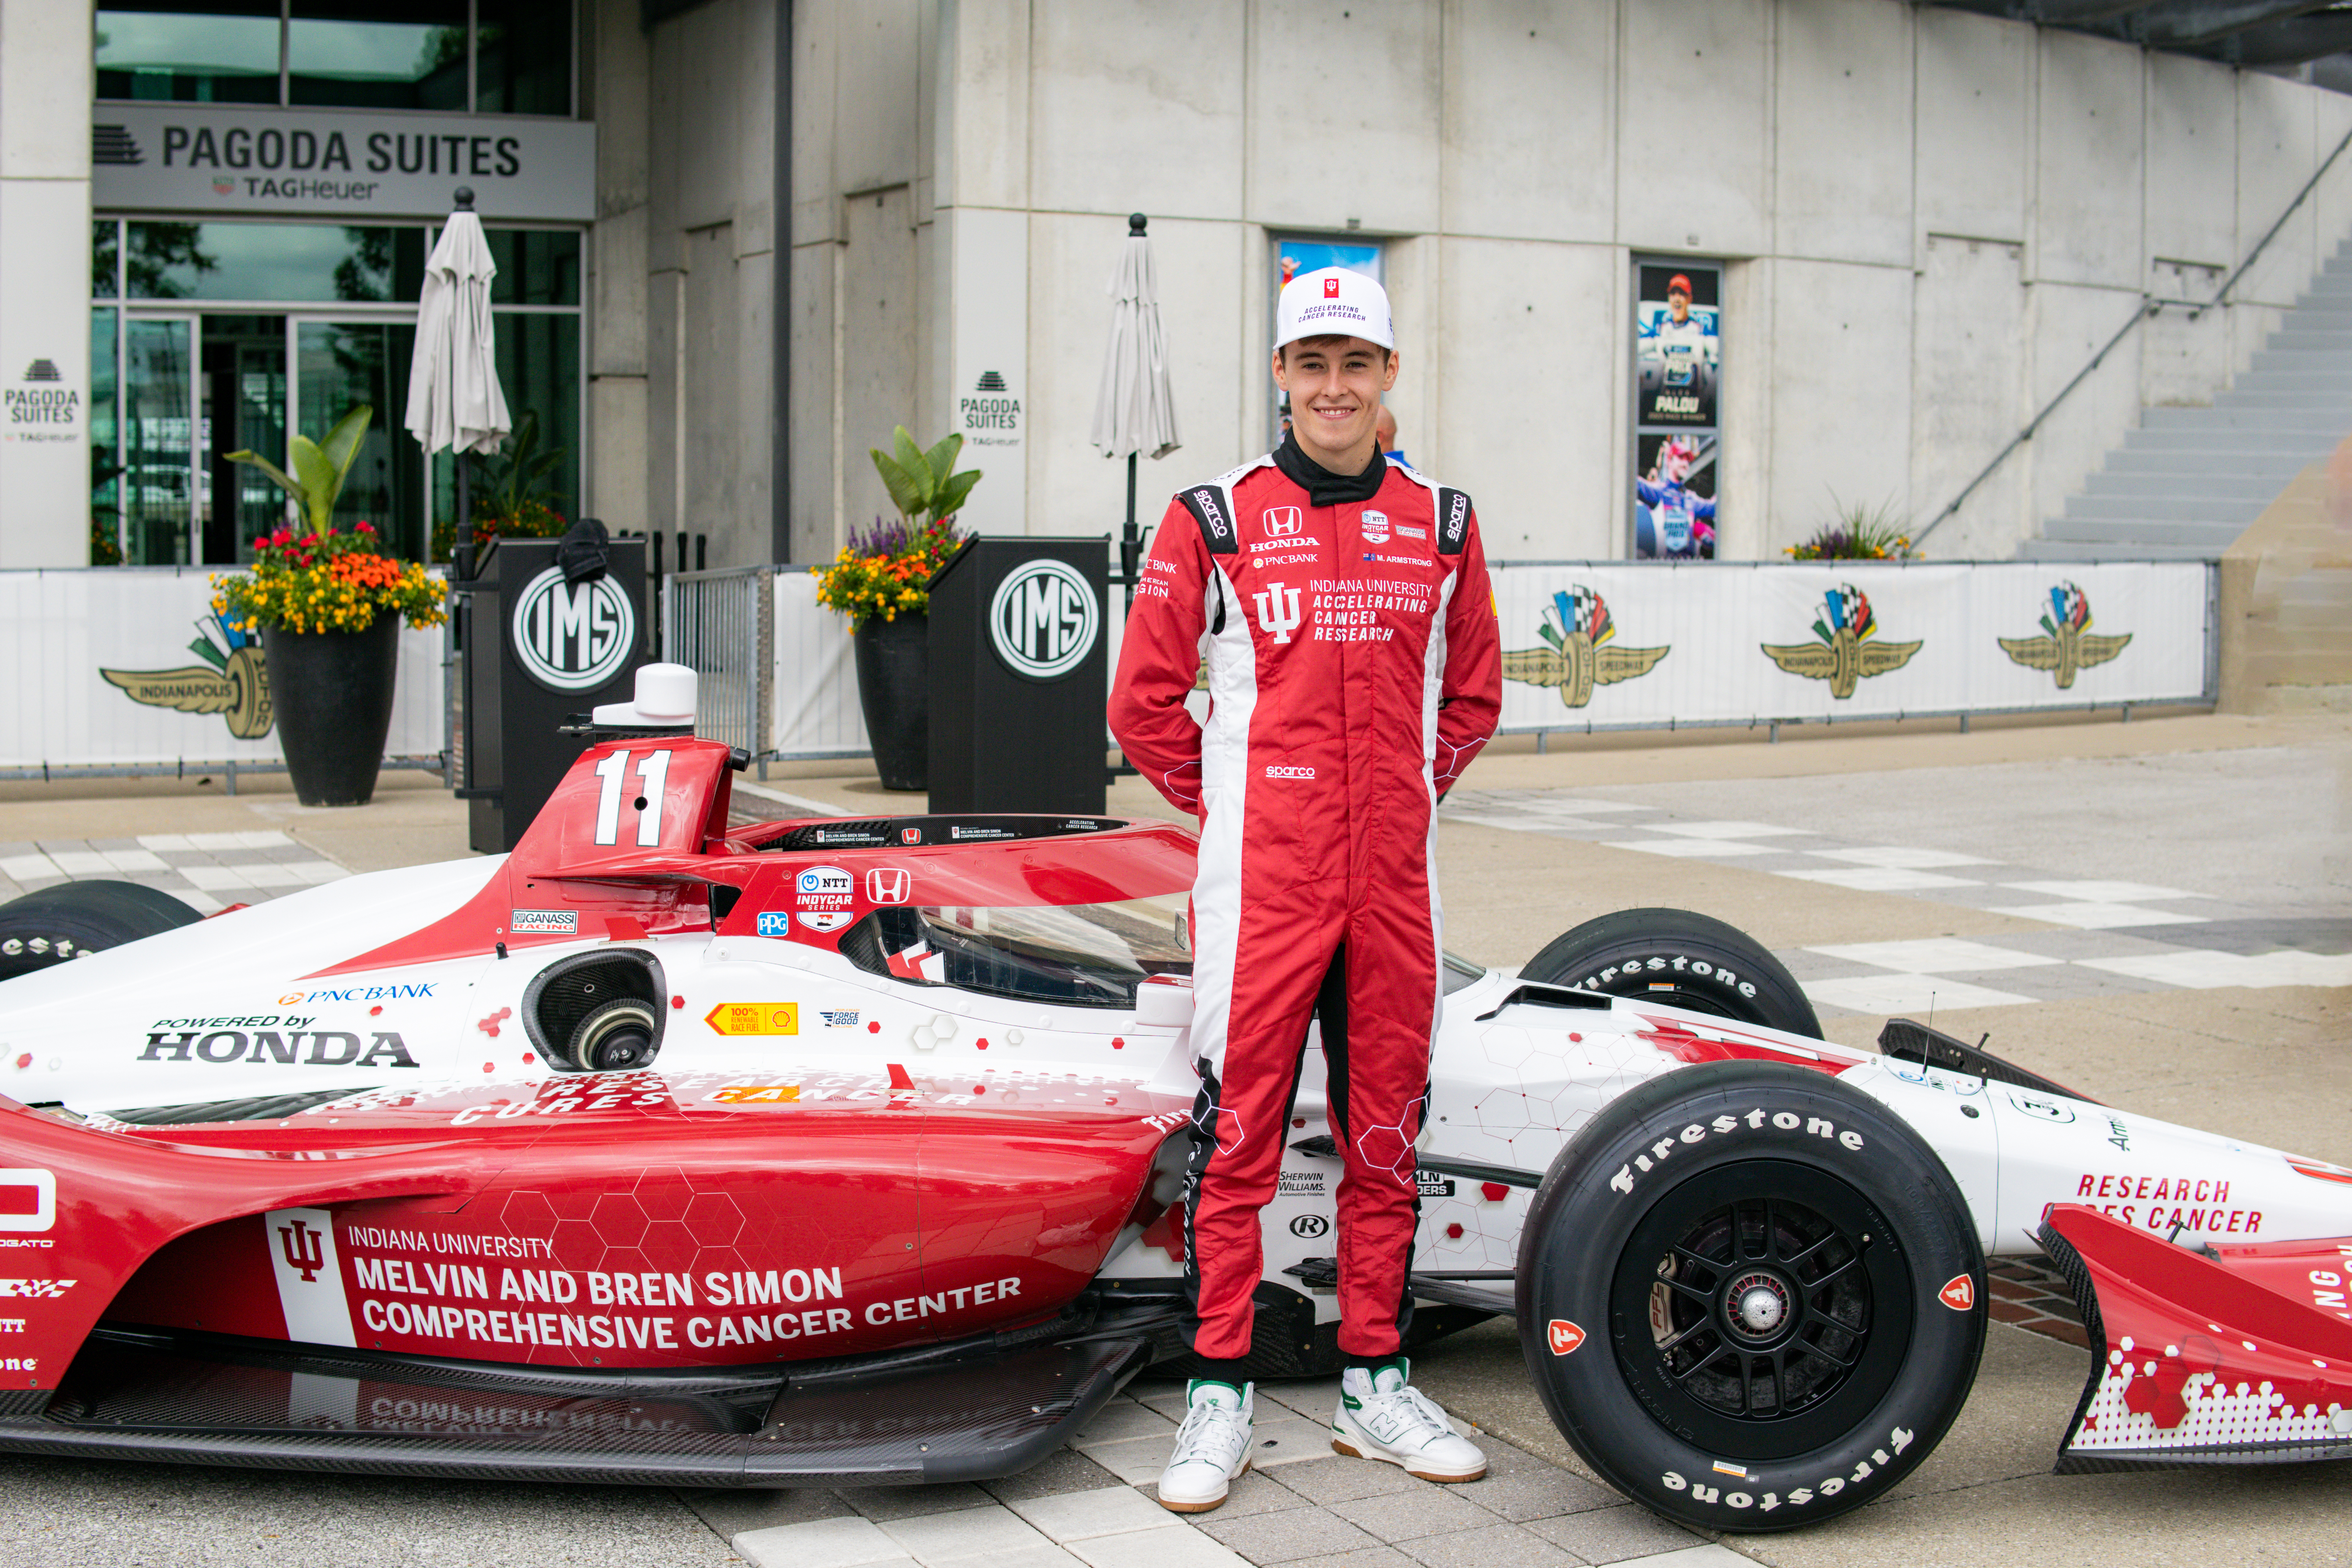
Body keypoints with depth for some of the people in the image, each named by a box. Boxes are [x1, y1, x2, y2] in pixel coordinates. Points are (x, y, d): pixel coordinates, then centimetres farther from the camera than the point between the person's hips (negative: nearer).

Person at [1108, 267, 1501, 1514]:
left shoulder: (1442, 525, 9)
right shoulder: (1213, 520, -1)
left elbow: (1470, 696, 20)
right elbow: (1144, 701, 2)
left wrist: (1413, 797, 11)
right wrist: (1225, 806, 3)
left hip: (1394, 889, 3)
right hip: (1257, 888, -3)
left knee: (1386, 1136, 10)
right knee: (1236, 1136, -2)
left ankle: (1376, 1385, 22)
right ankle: (1219, 1398, 8)